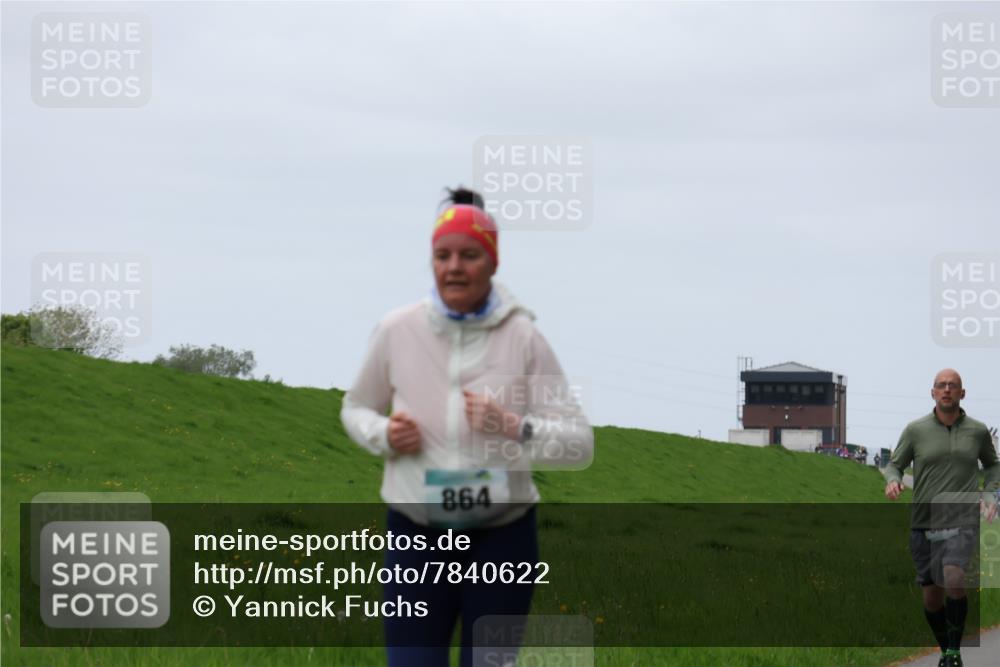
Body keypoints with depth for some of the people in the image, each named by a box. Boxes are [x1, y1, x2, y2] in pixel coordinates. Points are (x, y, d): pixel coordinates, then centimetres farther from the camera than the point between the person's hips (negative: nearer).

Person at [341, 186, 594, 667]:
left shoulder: (522, 338, -6)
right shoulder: (397, 331, -3)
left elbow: (580, 445, -6)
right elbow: (355, 408, 15)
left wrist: (514, 428, -24)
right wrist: (383, 435, -8)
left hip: (502, 538, 0)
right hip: (417, 536, 0)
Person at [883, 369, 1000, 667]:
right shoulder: (916, 430, 2)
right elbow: (895, 464, 10)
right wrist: (892, 481, -13)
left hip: (963, 522, -2)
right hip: (924, 524, 2)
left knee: (953, 580, -26)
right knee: (932, 595, 6)